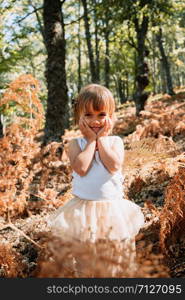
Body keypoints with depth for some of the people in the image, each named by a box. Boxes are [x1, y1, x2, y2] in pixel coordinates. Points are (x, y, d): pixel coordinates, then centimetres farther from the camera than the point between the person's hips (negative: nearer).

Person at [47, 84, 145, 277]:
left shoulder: (115, 141, -1)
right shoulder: (76, 144, -2)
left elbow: (114, 165, -20)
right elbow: (81, 168, -21)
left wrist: (101, 139, -12)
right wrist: (92, 140, -12)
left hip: (112, 208, 1)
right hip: (83, 210, 0)